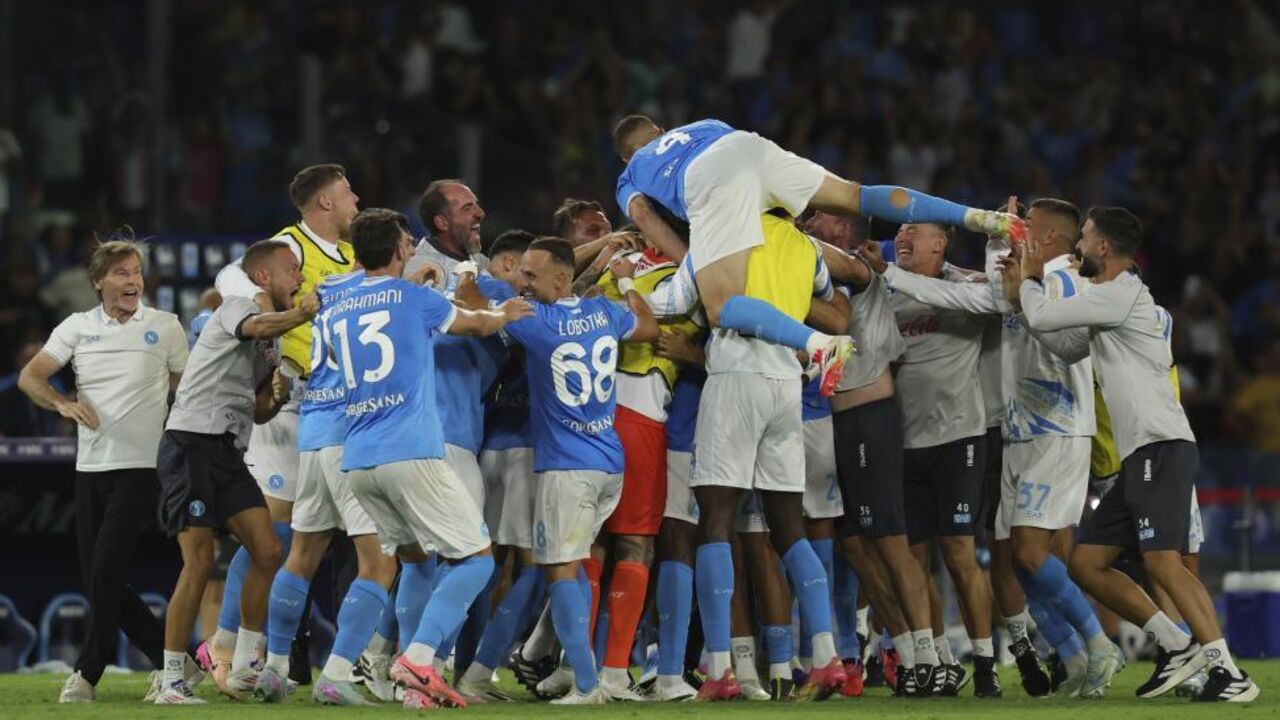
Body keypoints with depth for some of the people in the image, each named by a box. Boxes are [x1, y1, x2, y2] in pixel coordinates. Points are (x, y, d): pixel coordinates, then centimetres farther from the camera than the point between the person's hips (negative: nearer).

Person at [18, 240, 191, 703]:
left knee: (106, 571, -14)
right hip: (90, 468, 4)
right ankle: (171, 660, 15)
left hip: (141, 467, -4)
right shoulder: (77, 328, 7)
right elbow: (29, 377, 3)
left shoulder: (166, 327, 3)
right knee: (99, 578, 3)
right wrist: (64, 403, -15)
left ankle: (88, 673, -5)